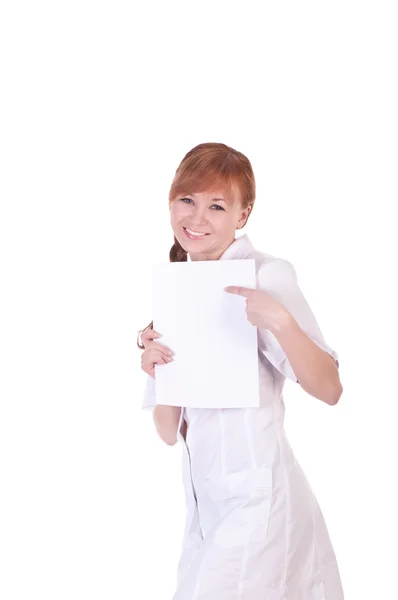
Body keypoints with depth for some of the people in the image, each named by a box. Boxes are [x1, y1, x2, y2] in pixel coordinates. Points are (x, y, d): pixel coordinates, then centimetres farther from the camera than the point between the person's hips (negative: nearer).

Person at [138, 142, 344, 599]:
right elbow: (170, 432, 8)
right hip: (205, 504, 6)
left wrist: (278, 320, -31)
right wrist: (156, 372, -11)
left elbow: (329, 389, -17)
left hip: (258, 499, -6)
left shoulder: (267, 276, -10)